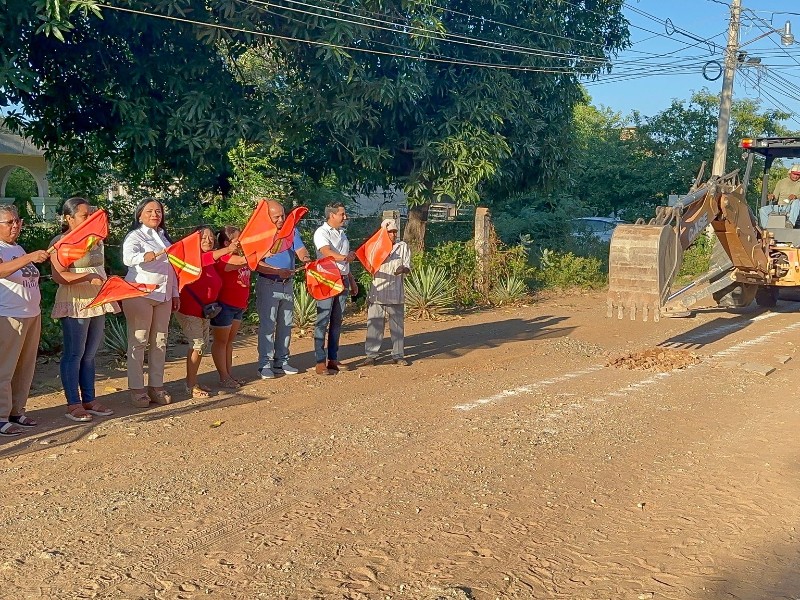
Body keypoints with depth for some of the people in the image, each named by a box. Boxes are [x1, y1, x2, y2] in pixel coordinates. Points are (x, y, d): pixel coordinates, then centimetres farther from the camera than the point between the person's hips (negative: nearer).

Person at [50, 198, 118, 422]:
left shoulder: (96, 240, 15)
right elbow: (59, 275, -18)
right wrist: (88, 277, -27)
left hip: (97, 301, 7)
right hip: (75, 303, -7)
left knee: (90, 354, 12)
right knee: (74, 354, -1)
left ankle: (89, 400, 18)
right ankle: (73, 404, 5)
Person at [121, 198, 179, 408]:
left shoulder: (163, 237, 17)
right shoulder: (135, 236, -6)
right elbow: (128, 258, -26)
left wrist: (175, 294, 18)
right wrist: (147, 256, -45)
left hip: (163, 295, 7)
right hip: (140, 295, -7)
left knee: (160, 342, 9)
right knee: (138, 342, -3)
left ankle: (156, 386, 16)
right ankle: (136, 389, 3)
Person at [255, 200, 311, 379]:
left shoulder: (292, 231, 6)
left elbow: (300, 250, -5)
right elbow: (257, 264, -16)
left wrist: (305, 257, -29)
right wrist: (278, 271, -26)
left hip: (288, 284, 6)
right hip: (268, 285, -5)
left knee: (285, 325, 11)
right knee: (267, 325, -5)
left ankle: (281, 361, 21)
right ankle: (265, 364, 0)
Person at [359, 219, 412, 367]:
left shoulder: (403, 246, 7)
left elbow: (408, 267, 2)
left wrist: (403, 269, -21)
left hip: (396, 294, 1)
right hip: (377, 292, 0)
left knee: (397, 326, 6)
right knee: (374, 325, 0)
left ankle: (398, 355, 14)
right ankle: (371, 355, 6)